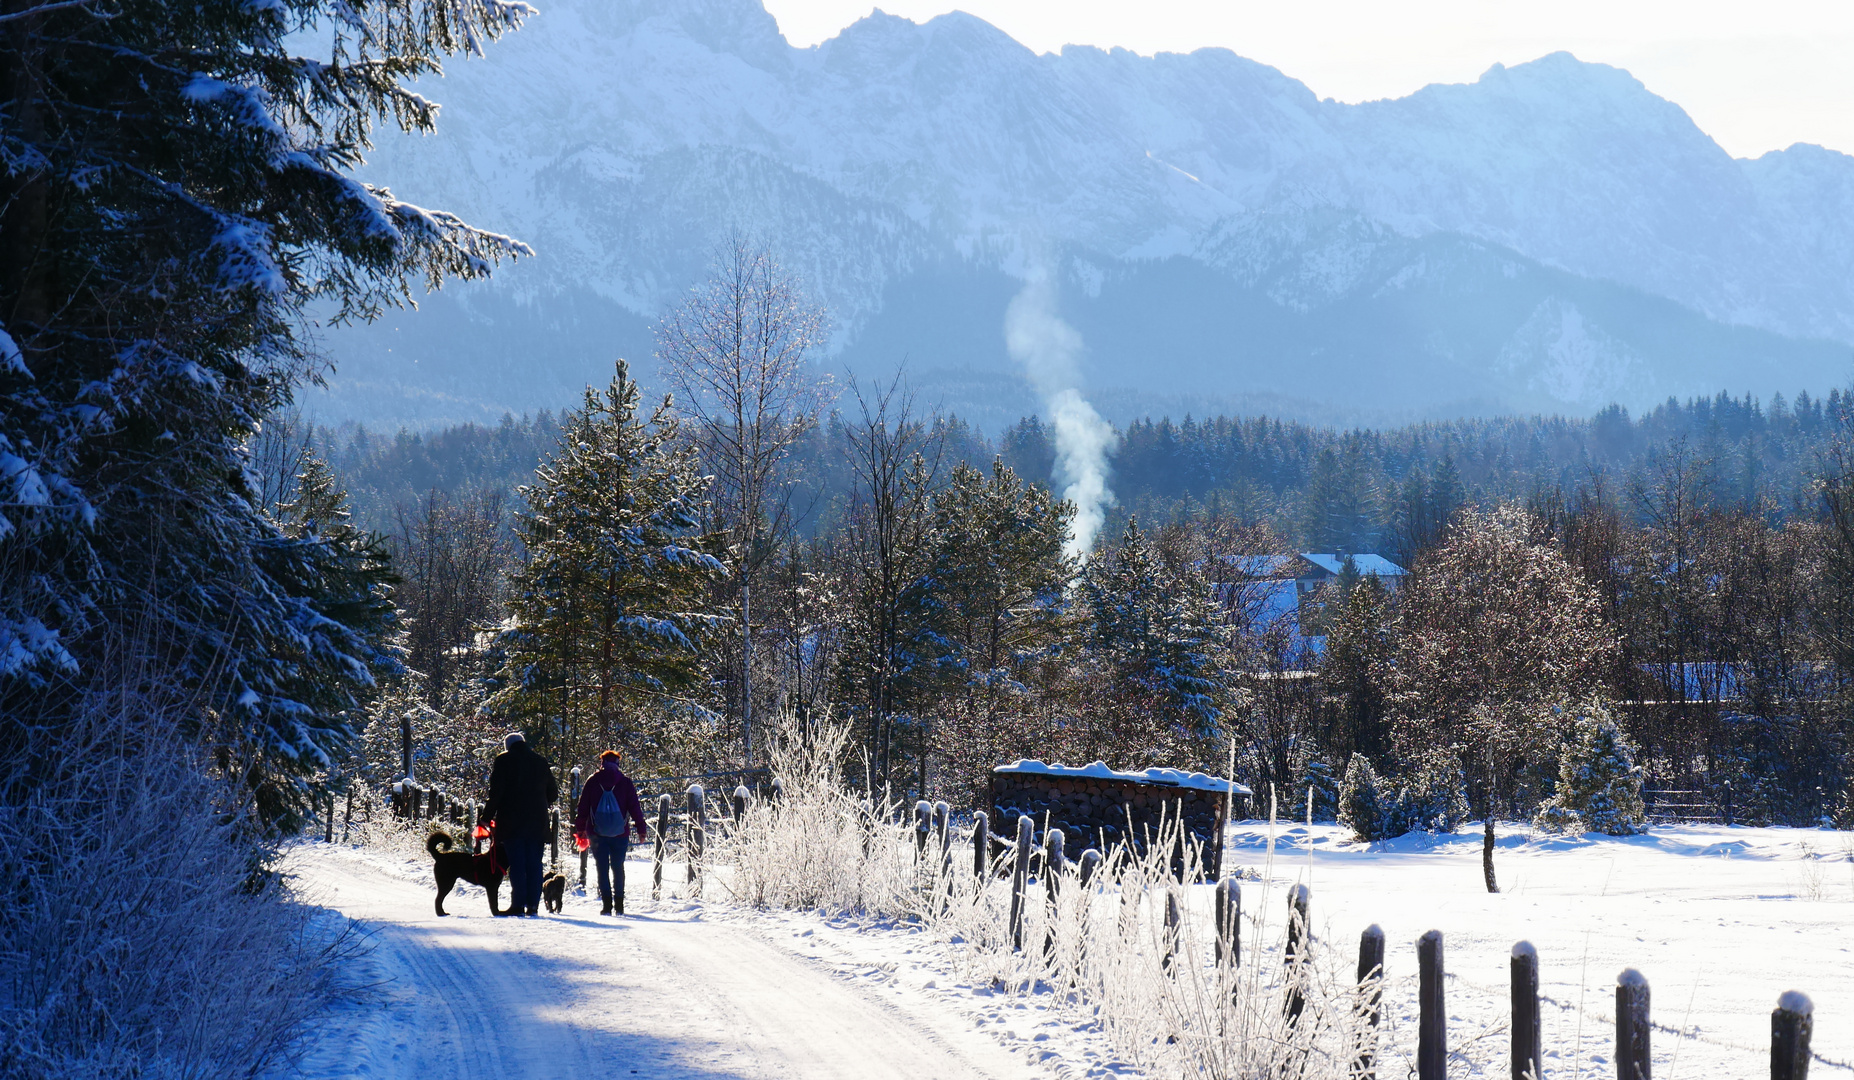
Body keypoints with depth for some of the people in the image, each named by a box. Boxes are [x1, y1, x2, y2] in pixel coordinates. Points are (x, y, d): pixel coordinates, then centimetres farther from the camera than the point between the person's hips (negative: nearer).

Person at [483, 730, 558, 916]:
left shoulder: (504, 761, -2)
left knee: (517, 865, -3)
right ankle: (533, 905, 2)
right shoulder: (541, 762, 11)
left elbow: (496, 792, -10)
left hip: (512, 821, -3)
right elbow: (553, 793, 15)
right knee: (534, 864, 6)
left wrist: (487, 815, -4)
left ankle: (518, 905, -8)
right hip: (537, 822, 3)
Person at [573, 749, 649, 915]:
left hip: (597, 834, -1)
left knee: (602, 869, 2)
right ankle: (618, 906, 10)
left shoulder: (593, 782, 2)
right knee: (618, 868, 12)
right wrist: (642, 830, 6)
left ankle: (606, 904, -8)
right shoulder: (625, 783, 1)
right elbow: (635, 808, 1)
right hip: (620, 833, 1)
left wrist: (580, 830, 12)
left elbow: (582, 808, 4)